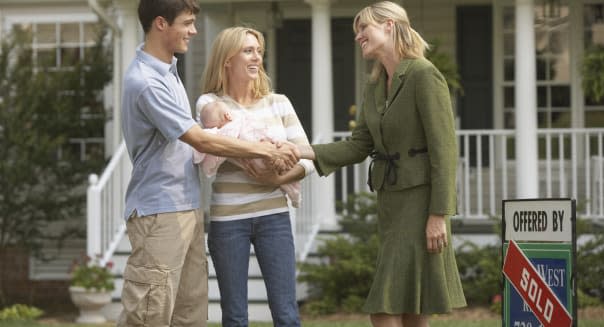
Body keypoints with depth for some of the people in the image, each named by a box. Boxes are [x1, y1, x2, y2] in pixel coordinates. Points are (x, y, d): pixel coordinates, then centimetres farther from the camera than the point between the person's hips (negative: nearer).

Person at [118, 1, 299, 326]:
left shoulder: (167, 70, 11)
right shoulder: (145, 82, -19)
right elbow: (201, 141, -19)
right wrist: (264, 151, -11)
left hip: (186, 207, 10)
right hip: (158, 212, -10)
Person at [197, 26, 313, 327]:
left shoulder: (278, 103, 8)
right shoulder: (210, 103, 0)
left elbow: (307, 158, 6)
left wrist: (279, 178, -14)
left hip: (273, 215, 2)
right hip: (227, 219, -2)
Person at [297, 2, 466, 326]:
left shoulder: (424, 75, -13)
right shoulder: (374, 86, 13)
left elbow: (444, 149, -16)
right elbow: (359, 145, 10)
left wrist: (439, 214, -19)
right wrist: (305, 152, -4)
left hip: (420, 200, -8)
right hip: (389, 199, 8)